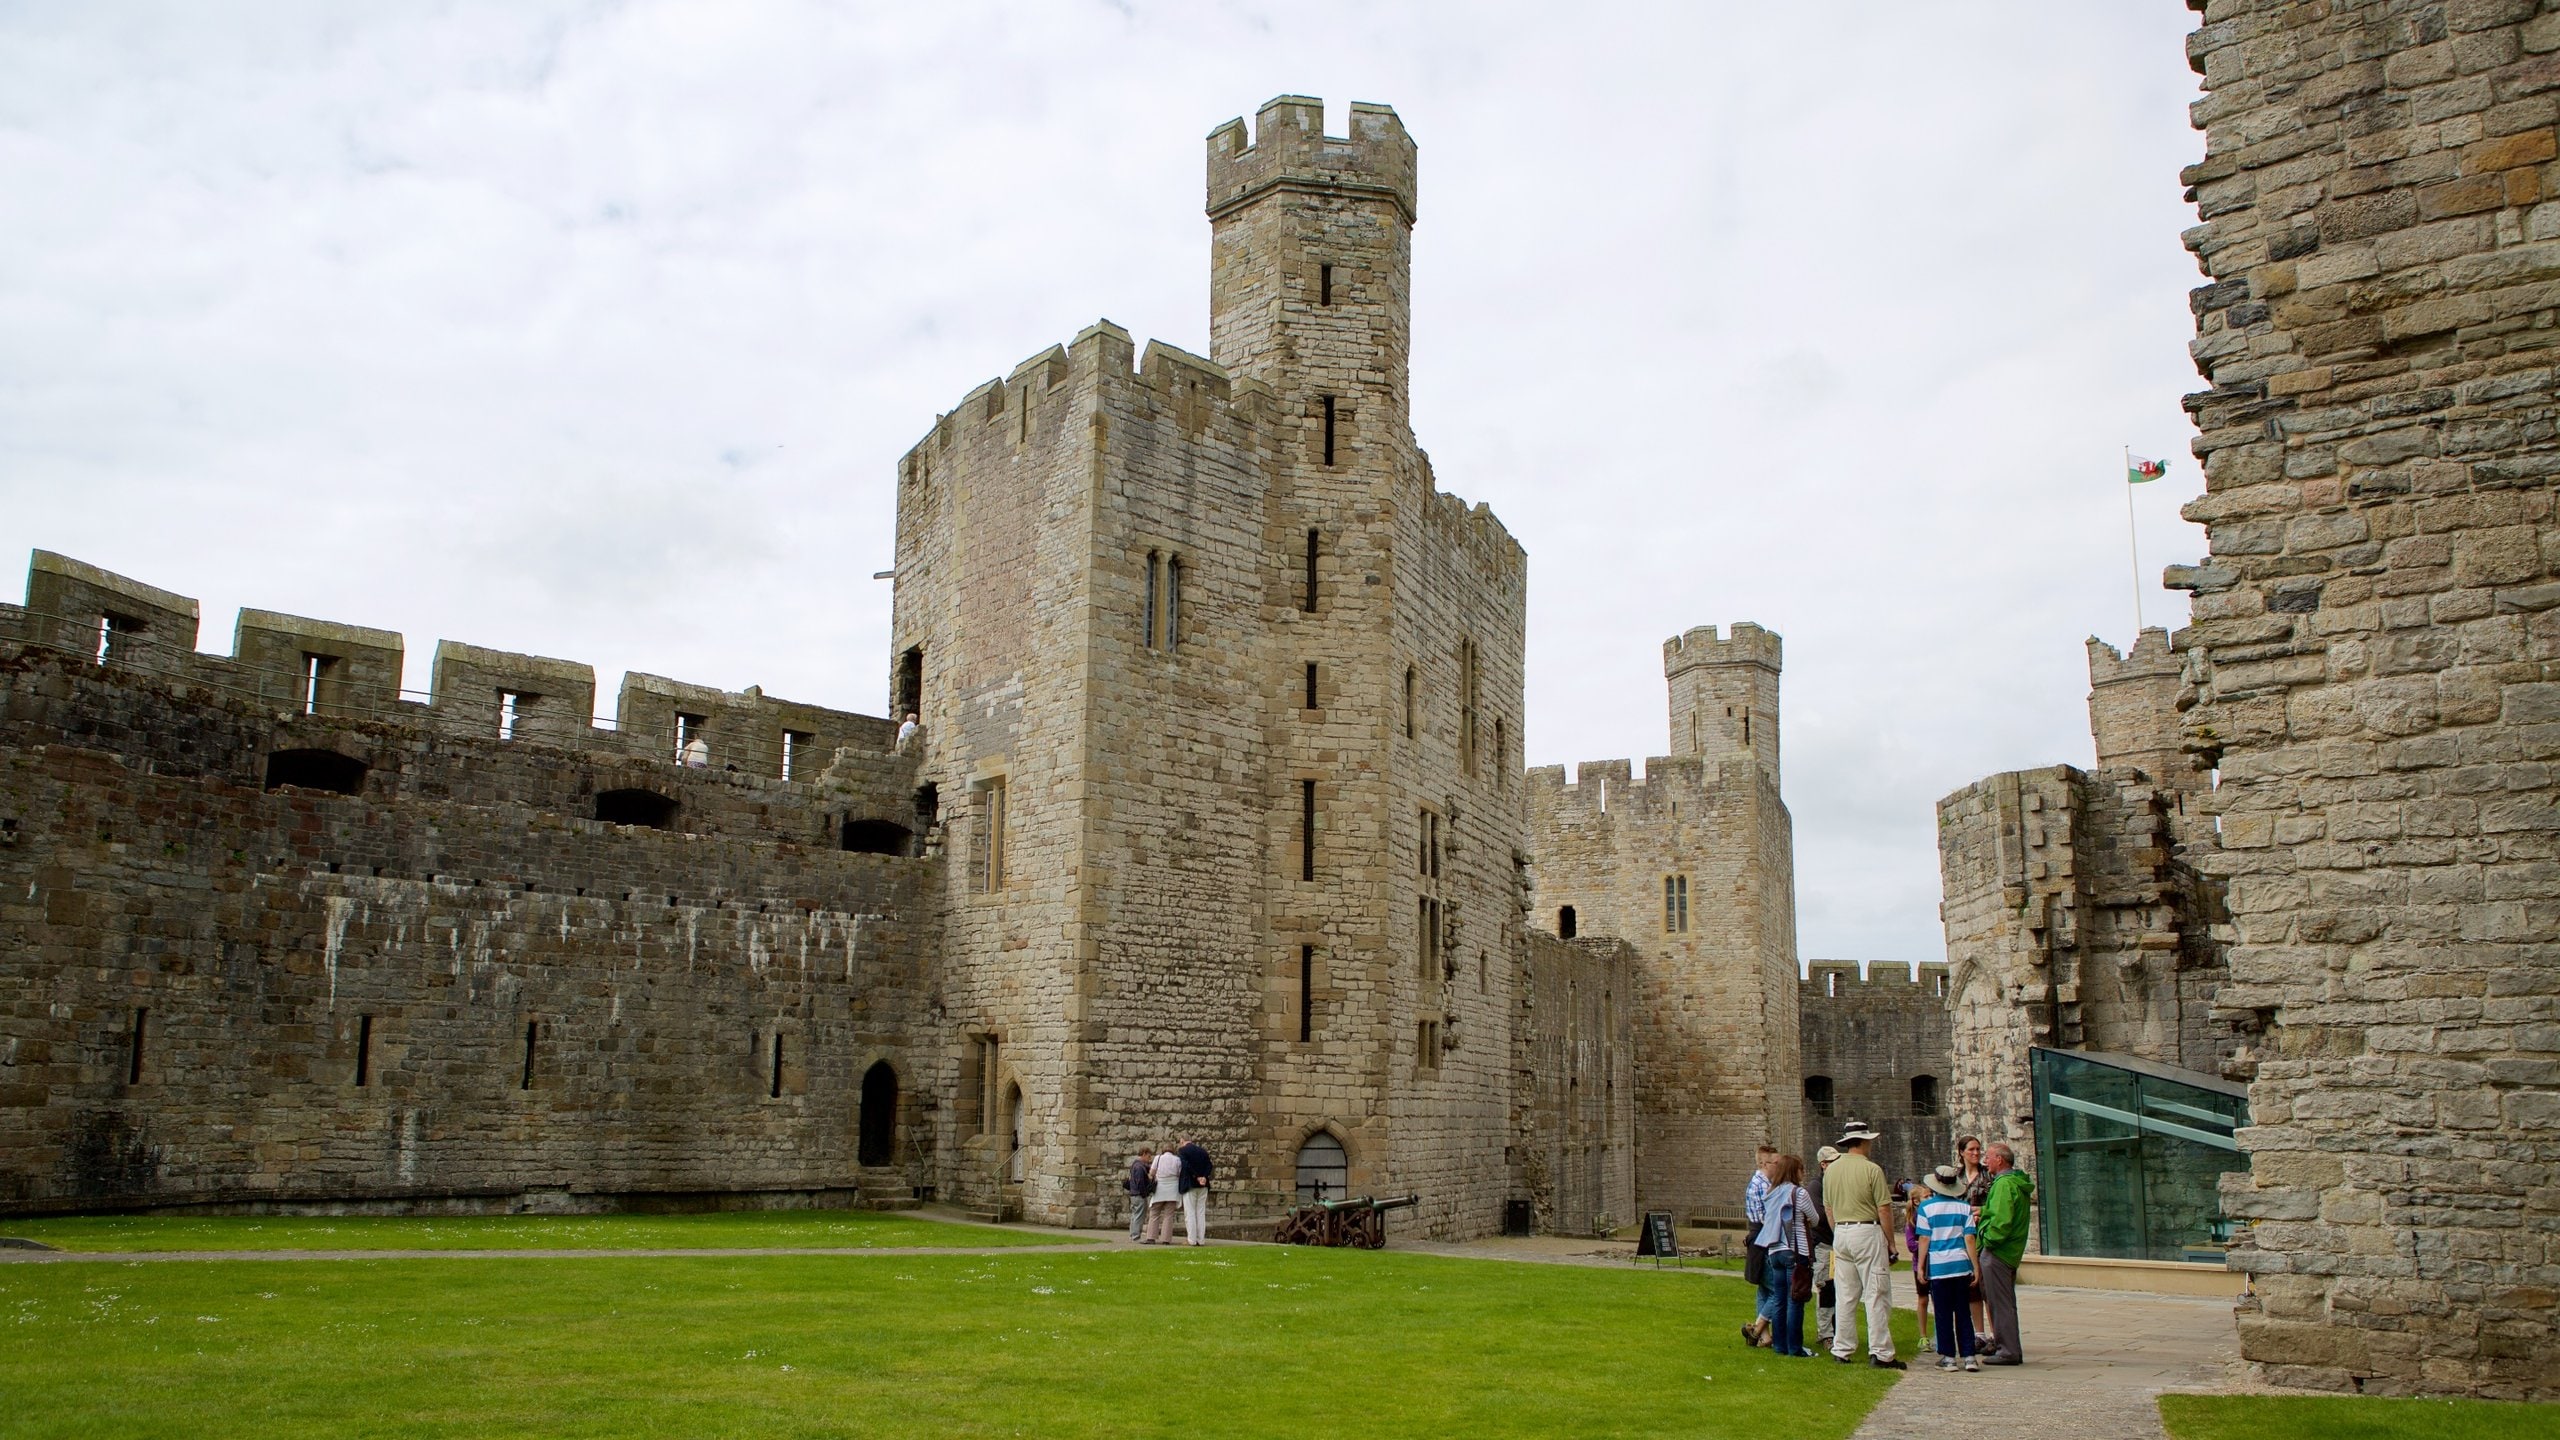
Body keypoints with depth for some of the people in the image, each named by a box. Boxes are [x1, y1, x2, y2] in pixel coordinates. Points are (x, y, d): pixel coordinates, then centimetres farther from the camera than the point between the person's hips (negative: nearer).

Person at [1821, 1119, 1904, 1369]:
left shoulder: (1830, 1170, 8)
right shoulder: (1871, 1170, -11)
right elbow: (1884, 1210, -10)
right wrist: (1891, 1244, -3)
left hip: (1840, 1233, 6)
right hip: (1868, 1232, -6)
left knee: (1845, 1296, 12)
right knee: (1876, 1296, -2)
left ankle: (1841, 1350, 13)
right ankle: (1880, 1353, -3)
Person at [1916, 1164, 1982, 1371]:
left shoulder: (1926, 1207, -3)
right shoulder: (1964, 1207, 3)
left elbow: (1924, 1239, -4)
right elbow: (1970, 1239, 0)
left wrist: (1920, 1266, 2)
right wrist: (1976, 1267, 5)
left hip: (1938, 1267, -2)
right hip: (1961, 1266, 2)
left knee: (1943, 1314, 5)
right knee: (1963, 1313, 9)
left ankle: (1948, 1357, 6)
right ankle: (1968, 1356, 7)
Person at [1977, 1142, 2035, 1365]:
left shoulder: (2004, 1184, -18)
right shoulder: (2018, 1183, 14)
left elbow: (2001, 1220, -27)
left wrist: (1989, 1241, -16)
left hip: (1997, 1252, -10)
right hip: (2011, 1251, 10)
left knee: (1999, 1302, -3)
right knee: (2005, 1302, 17)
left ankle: (2008, 1351, 0)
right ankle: (2005, 1346, 25)